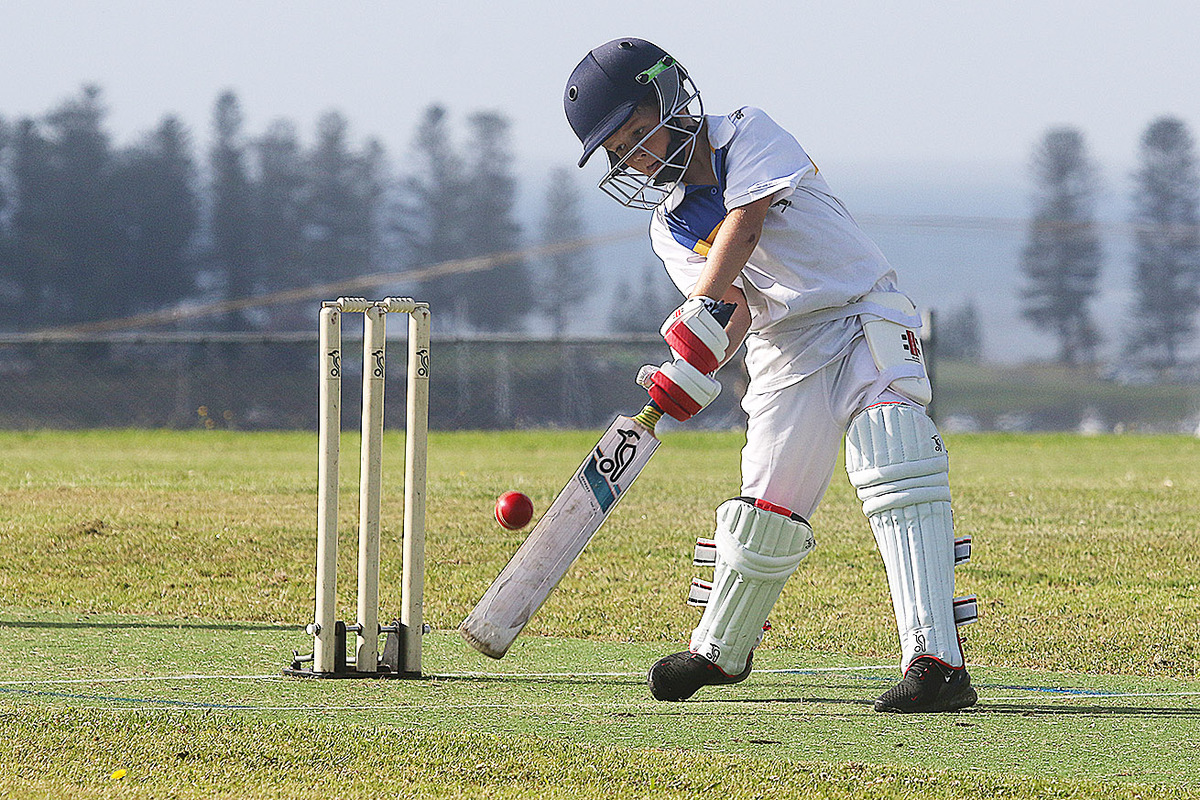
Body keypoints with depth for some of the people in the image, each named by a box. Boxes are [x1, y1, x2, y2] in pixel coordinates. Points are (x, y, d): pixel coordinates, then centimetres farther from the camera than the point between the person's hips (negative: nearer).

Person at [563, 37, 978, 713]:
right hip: (785, 350, 5)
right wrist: (697, 370, -30)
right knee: (766, 514, 3)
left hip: (867, 320, -5)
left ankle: (937, 661, -33)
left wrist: (699, 315, -34)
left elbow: (745, 224, -20)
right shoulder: (671, 231, 8)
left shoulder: (748, 135, -3)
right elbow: (736, 309, -8)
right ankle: (719, 652, 31)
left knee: (892, 470, -25)